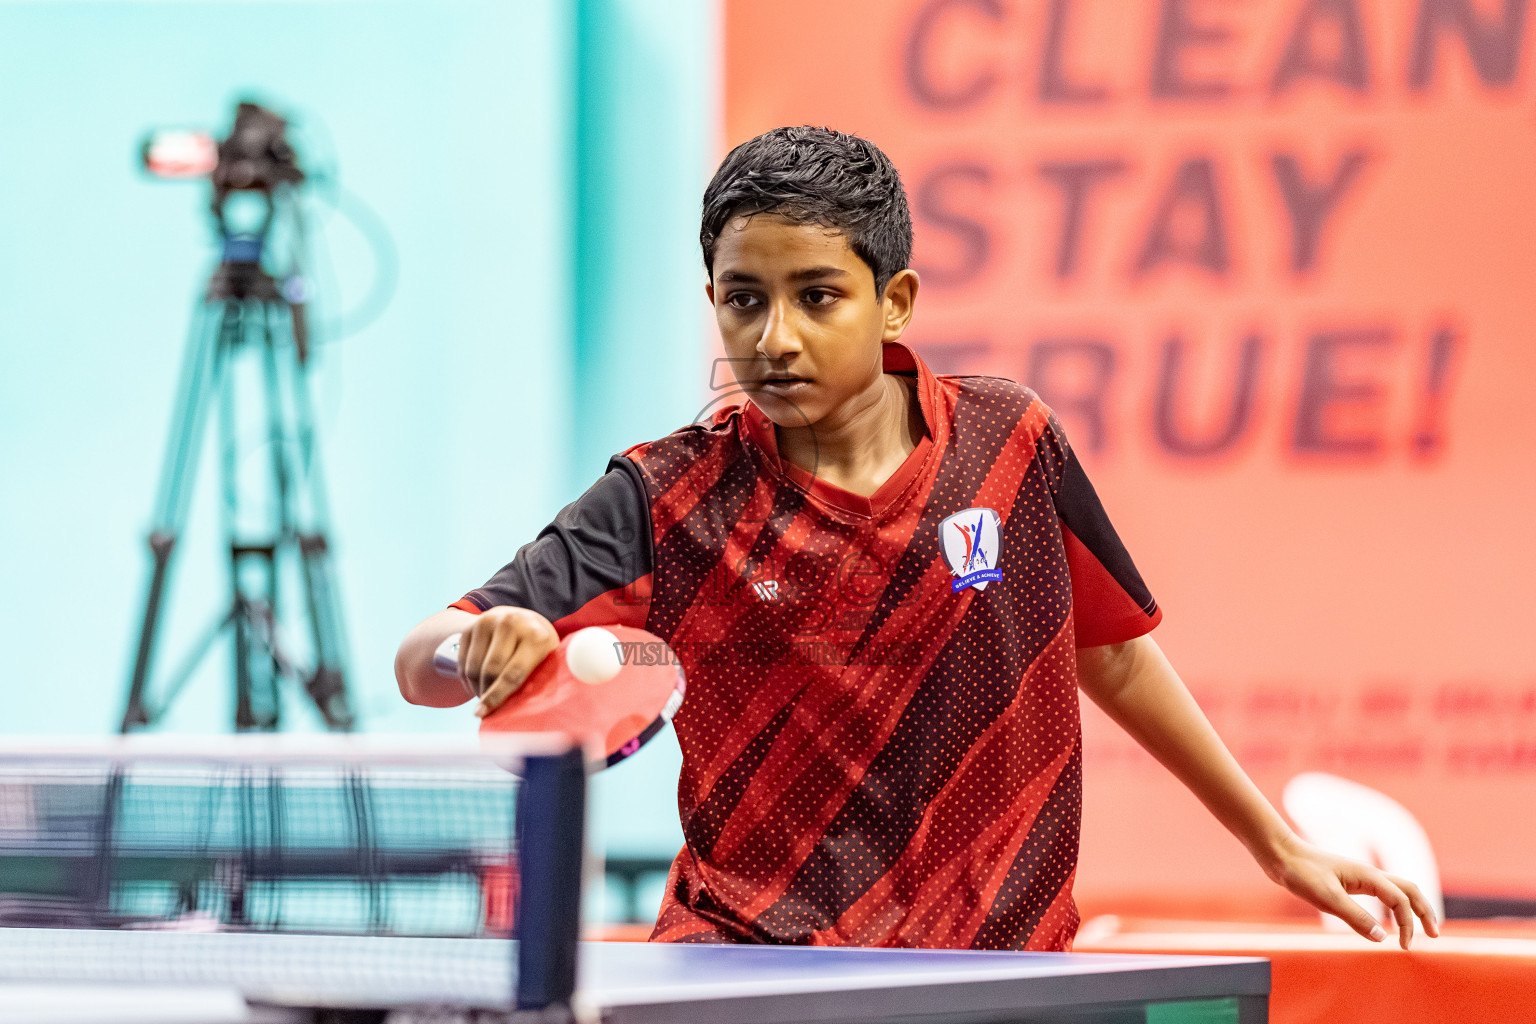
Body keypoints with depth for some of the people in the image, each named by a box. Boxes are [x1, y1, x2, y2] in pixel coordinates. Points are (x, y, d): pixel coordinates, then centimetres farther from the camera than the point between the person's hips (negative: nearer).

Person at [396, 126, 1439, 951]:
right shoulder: (670, 502, -7)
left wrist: (1279, 845, 20)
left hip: (990, 963, 1)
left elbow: (1113, 658, 15)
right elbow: (422, 664, -12)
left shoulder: (1011, 442, 0)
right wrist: (485, 644, -35)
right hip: (746, 962, -1)